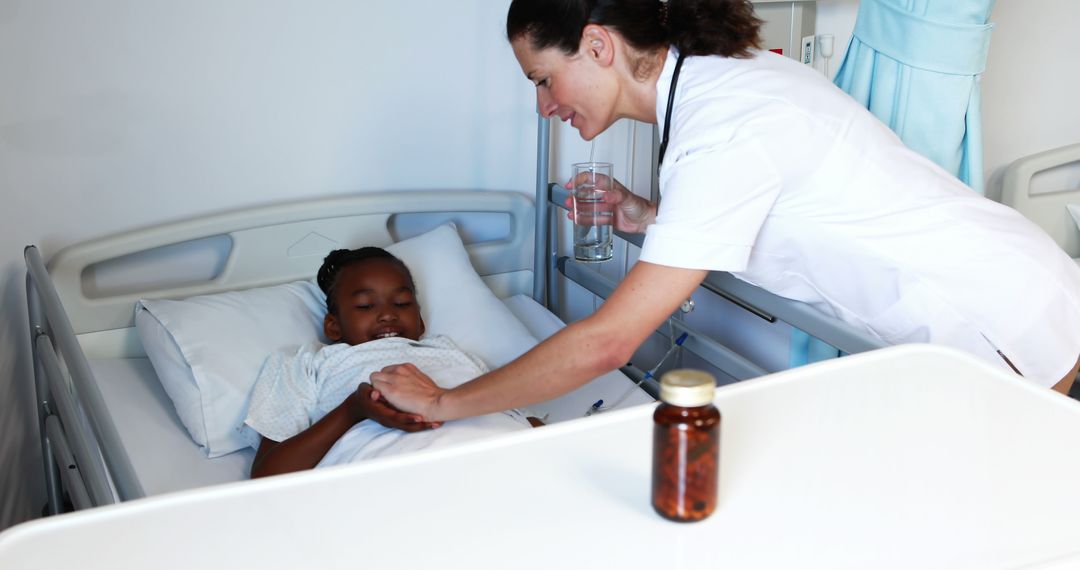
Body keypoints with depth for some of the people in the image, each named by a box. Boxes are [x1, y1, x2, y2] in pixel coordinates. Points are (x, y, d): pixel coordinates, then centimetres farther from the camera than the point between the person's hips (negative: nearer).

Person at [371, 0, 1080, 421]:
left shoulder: (722, 135, -28)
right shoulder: (725, 69, 1)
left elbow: (604, 344, -30)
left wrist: (446, 402, -18)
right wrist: (648, 219, 2)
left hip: (1007, 326, -9)